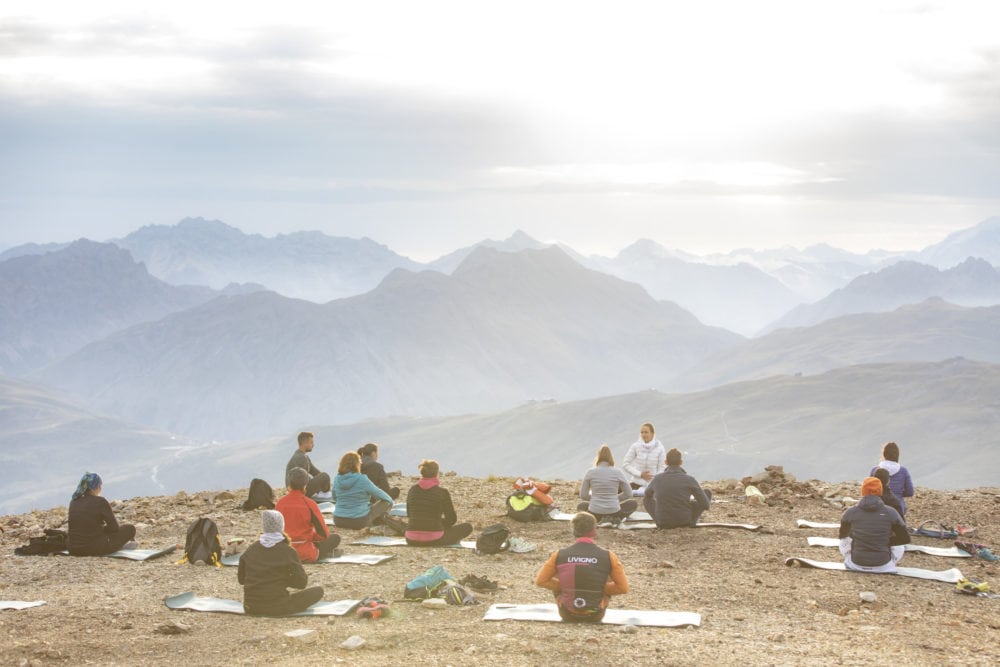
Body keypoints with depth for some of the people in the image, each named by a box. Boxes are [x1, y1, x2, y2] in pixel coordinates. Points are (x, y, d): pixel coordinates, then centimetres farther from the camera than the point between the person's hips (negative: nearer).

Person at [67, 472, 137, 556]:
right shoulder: (100, 501, -12)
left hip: (73, 549, 6)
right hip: (95, 549, -6)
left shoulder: (73, 501, 5)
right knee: (130, 528, 11)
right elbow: (114, 527, -3)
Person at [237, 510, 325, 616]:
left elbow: (241, 579, 11)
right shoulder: (287, 551, -11)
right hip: (277, 608, -5)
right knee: (318, 590, 4)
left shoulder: (250, 550, 1)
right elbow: (301, 582, -7)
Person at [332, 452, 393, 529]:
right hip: (358, 523, -6)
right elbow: (380, 494, -2)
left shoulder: (337, 479, -2)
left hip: (338, 521, 6)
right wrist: (390, 500, 19)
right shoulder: (362, 480, -16)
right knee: (386, 503, 8)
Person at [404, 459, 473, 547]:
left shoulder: (412, 489, 4)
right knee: (468, 527, 17)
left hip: (412, 541, 5)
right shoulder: (442, 491, -8)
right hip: (434, 541, -5)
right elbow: (452, 519, 0)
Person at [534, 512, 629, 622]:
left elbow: (540, 581, 0)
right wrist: (600, 588, 6)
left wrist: (563, 586, 7)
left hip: (567, 615, 1)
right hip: (595, 616, -1)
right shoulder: (608, 557, -12)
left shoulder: (559, 555, -10)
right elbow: (623, 588, -5)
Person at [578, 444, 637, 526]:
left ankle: (600, 519, 7)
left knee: (581, 506, 35)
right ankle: (615, 518, 3)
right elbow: (628, 494, 2)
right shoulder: (617, 473, -5)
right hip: (614, 511, 0)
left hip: (595, 513, 0)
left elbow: (583, 495, 0)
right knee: (633, 503, 29)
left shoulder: (590, 472, -5)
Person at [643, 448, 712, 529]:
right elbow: (705, 505, -7)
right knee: (707, 492, 19)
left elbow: (647, 495, 19)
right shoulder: (689, 480, -14)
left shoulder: (657, 479, -5)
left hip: (662, 522, 2)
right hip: (685, 522, -2)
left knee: (646, 499, 29)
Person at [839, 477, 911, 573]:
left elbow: (843, 535, 15)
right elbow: (905, 539, 2)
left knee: (844, 540, 32)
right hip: (883, 567, 0)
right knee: (899, 548, 32)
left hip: (856, 565, 0)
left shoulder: (850, 513, -6)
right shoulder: (891, 513, -8)